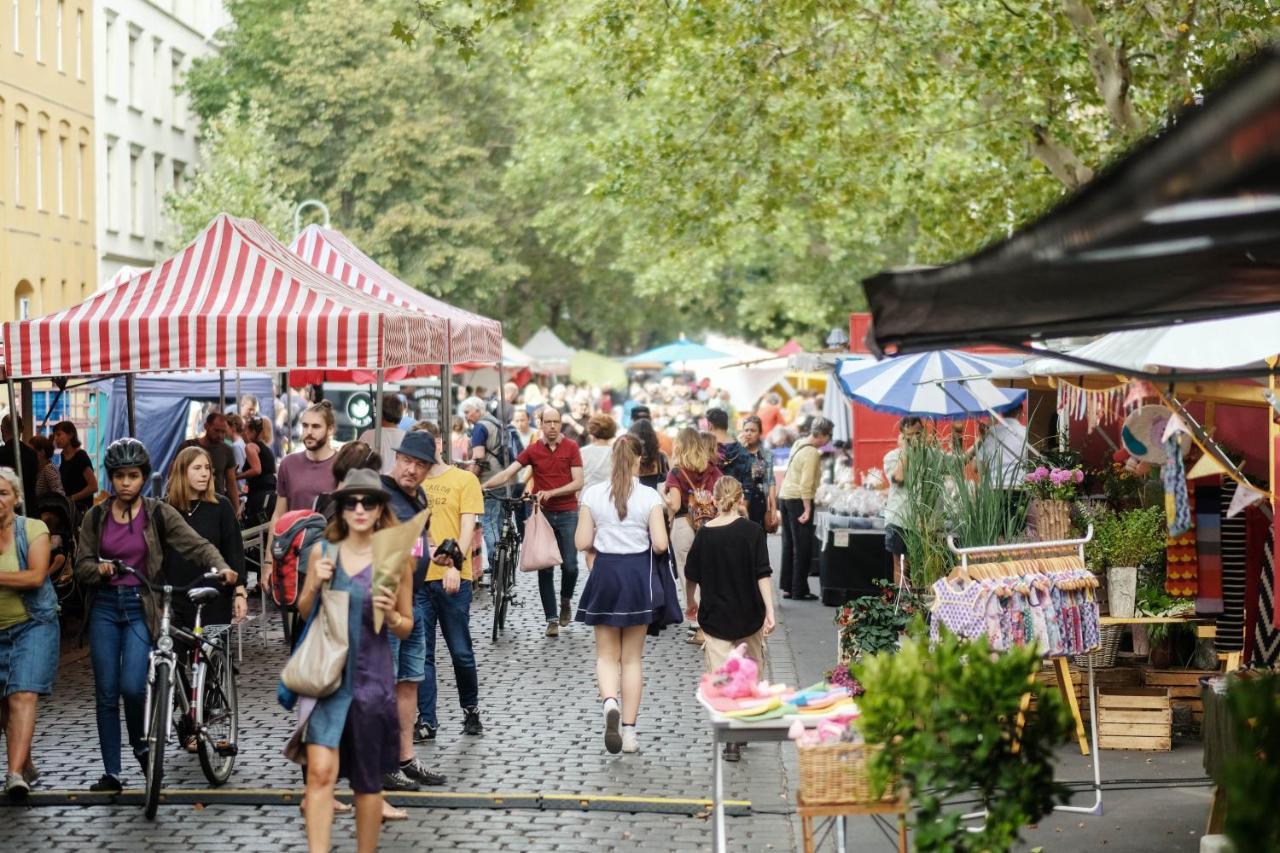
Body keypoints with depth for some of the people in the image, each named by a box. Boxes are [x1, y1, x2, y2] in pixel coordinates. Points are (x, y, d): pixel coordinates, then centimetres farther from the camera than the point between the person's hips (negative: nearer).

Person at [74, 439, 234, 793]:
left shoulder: (158, 514, -2)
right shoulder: (96, 517, 5)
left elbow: (196, 544, -10)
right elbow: (81, 565, 7)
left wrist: (220, 566, -28)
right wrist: (100, 569, -15)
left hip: (142, 608, -3)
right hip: (105, 607, 3)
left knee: (132, 686, -16)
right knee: (106, 694, 3)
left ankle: (140, 743, 14)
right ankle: (112, 773, 12)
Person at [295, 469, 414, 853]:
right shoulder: (323, 550, 1)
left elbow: (406, 627, 4)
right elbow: (304, 612, 12)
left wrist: (390, 615, -18)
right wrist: (315, 585, -8)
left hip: (371, 677, 0)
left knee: (367, 781, 10)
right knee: (320, 772, -13)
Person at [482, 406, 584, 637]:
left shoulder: (571, 448, -2)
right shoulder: (533, 450, 1)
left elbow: (578, 483, -6)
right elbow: (507, 473, -5)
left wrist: (550, 493, -18)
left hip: (567, 513, -1)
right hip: (542, 513, 1)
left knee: (569, 565, -4)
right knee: (545, 568, 1)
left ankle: (566, 600, 25)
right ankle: (552, 619, 7)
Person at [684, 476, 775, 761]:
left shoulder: (704, 533, -3)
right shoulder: (752, 531, -7)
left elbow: (691, 576, 6)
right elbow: (763, 575, -13)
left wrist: (691, 604, 24)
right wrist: (770, 612, -12)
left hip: (715, 617, 0)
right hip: (749, 615, 0)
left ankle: (731, 739, -13)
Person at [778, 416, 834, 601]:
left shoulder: (798, 444, 10)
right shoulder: (812, 453, -16)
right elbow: (806, 484, -22)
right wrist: (807, 509, -22)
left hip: (785, 496, 9)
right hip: (798, 499, -9)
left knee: (789, 545, 13)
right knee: (803, 547, -3)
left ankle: (787, 588, 17)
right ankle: (799, 591, -1)